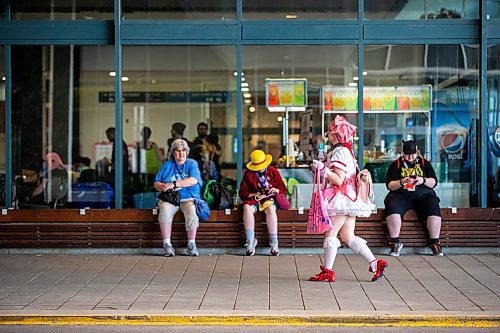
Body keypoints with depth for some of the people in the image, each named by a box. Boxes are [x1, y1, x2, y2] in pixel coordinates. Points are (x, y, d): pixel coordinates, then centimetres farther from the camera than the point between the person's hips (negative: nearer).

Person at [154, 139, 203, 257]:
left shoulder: (192, 164, 9)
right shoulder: (167, 165, 16)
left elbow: (193, 180, -10)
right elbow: (156, 183, 13)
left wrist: (173, 184, -15)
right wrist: (163, 187, -11)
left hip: (188, 198, -1)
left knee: (192, 211, -34)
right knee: (165, 210, -33)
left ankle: (191, 245, -26)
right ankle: (167, 245, -32)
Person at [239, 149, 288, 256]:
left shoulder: (273, 171, 7)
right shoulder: (248, 174, 6)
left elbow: (283, 189, 12)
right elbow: (243, 192, 4)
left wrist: (276, 190, -12)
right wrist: (254, 195, -13)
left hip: (270, 199, -1)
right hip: (254, 199, 1)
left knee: (271, 209, -37)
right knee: (247, 208, -35)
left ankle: (274, 242, -35)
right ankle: (250, 241, -33)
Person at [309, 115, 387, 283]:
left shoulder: (339, 152, -14)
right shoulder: (346, 150, 17)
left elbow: (339, 180, -21)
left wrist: (322, 169, -22)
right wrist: (322, 167, 21)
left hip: (342, 198, -10)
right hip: (348, 198, 10)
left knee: (330, 233, -4)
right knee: (348, 237, 9)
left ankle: (327, 271, 0)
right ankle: (375, 263, 4)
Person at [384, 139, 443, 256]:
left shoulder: (424, 163, 15)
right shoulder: (396, 165, 10)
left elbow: (434, 182, 8)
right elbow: (389, 185, 2)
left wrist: (423, 180, -13)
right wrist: (401, 182, -17)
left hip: (423, 194, 1)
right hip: (401, 195, -1)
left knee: (434, 208, -31)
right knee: (392, 207, -34)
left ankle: (435, 243, -22)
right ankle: (395, 243, -26)